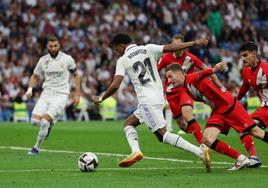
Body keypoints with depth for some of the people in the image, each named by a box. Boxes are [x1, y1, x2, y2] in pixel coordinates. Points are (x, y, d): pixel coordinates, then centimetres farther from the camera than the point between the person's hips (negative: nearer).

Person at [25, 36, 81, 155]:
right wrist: (30, 88, -1)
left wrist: (77, 94, 5)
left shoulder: (67, 59, -3)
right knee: (35, 120, -13)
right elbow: (35, 76, 18)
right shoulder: (43, 60, 4)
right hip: (47, 93, 4)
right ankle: (48, 124, 21)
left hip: (61, 95, -4)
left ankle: (37, 147, 0)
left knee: (45, 121, -19)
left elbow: (76, 75, 9)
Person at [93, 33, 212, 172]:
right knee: (129, 123, 19)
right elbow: (170, 47, 0)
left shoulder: (123, 60, -1)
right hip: (159, 97, 7)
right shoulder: (148, 49, 10)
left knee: (163, 134, -9)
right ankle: (135, 151, -4)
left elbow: (115, 86, -7)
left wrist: (100, 98, 9)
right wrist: (195, 43, 4)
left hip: (147, 100, -7)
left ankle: (200, 152, -21)